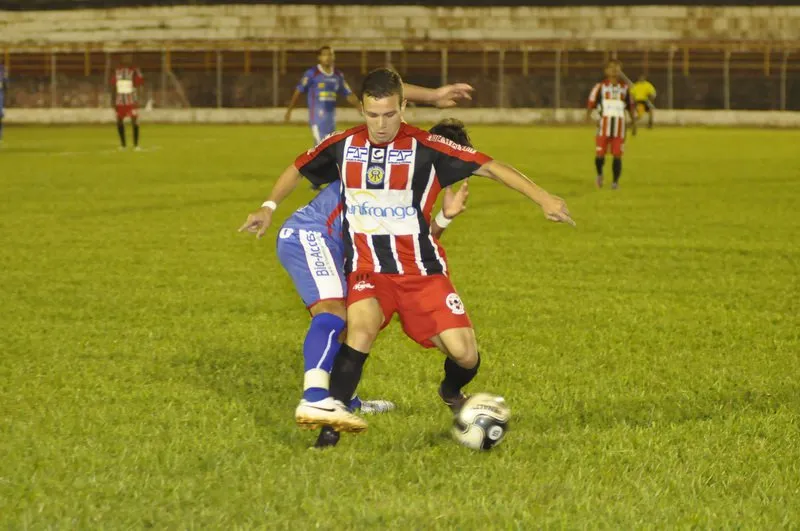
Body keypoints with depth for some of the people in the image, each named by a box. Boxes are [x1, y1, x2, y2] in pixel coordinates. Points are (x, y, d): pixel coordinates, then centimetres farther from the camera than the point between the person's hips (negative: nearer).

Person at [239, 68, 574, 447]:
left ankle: (452, 393, 28)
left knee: (463, 352, -9)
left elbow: (489, 167, -12)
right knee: (362, 325, -31)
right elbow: (298, 169, 20)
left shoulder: (425, 148, -10)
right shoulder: (342, 146, 0)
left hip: (421, 270, 0)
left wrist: (542, 199, -18)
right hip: (367, 269, 1)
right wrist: (269, 207, 14)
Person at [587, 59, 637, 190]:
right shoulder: (600, 87, 5)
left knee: (617, 155, -3)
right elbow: (591, 103, 0)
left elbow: (630, 106, 21)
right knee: (600, 154, -5)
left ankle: (615, 181, 8)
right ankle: (599, 174, 24)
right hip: (604, 124, -2)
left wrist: (633, 122, 19)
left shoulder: (625, 88, 14)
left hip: (619, 124, 2)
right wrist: (588, 115, -17)